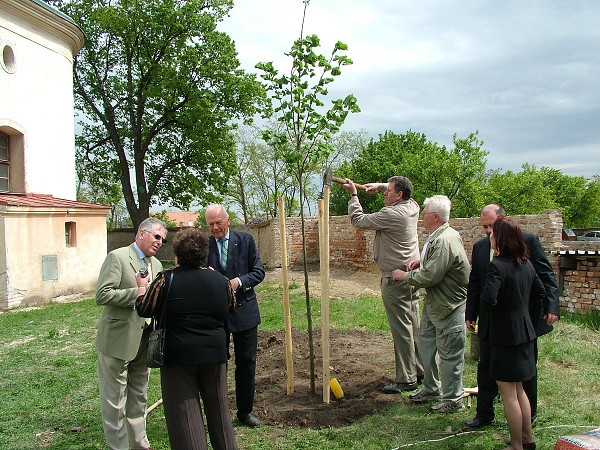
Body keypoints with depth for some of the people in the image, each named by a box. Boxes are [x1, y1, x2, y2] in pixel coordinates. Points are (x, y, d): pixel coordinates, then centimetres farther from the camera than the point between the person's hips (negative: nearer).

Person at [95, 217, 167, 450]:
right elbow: (102, 295, -20)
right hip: (118, 340, -7)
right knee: (115, 400, 3)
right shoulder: (117, 257, -11)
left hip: (143, 341, 8)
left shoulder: (156, 265, 12)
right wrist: (136, 292, -22)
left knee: (139, 398, 20)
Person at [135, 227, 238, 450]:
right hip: (214, 354, 3)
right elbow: (230, 307, 15)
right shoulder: (220, 280, -2)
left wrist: (142, 286, 16)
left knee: (184, 412, 6)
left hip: (178, 356, -3)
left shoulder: (166, 280, -11)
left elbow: (144, 310, -2)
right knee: (218, 408, 18)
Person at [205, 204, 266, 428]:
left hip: (244, 310, 1)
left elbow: (258, 272, -2)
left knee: (247, 363, 10)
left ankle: (245, 411, 26)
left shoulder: (245, 240, -1)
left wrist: (238, 282, -18)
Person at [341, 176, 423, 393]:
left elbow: (359, 220, -13)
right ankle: (420, 370, 26)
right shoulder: (412, 207, 7)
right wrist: (379, 185, 17)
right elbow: (402, 189, 29)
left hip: (395, 279, -9)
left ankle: (406, 379, 2)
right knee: (414, 326, 16)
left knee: (401, 328, -4)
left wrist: (353, 194, -2)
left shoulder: (391, 214, -18)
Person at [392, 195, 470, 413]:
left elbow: (429, 277, -28)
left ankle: (453, 399, 16)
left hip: (448, 306, -11)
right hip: (433, 302, 11)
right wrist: (422, 261, 8)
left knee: (449, 353, 2)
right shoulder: (438, 236, 7)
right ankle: (431, 388, 36)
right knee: (426, 345, 20)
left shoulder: (445, 241, -26)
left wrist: (405, 276, -12)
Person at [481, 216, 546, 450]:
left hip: (505, 335, -8)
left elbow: (488, 299, -29)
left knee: (508, 394, 4)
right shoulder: (527, 264, 4)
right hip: (524, 332, 8)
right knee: (518, 390, 21)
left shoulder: (497, 266, -21)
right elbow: (540, 292, 15)